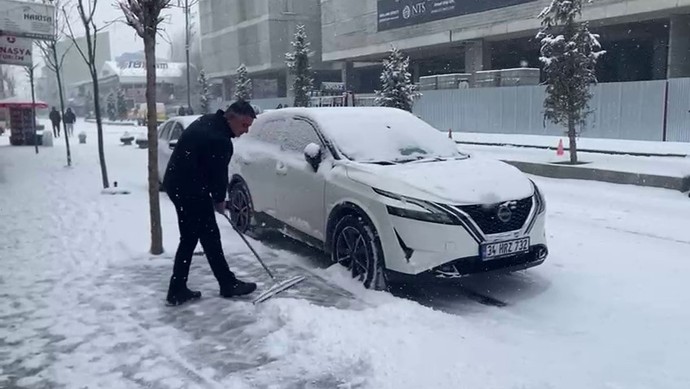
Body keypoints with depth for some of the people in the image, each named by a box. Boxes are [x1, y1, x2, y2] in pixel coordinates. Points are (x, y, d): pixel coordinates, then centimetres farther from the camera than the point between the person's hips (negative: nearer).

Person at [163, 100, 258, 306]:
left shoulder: (208, 122, 10)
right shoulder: (219, 139, -23)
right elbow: (218, 173, -15)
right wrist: (219, 200, 3)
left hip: (177, 184, 10)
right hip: (191, 190, -10)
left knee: (188, 239, 14)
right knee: (210, 238, 2)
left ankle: (177, 291, 19)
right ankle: (228, 285, 15)